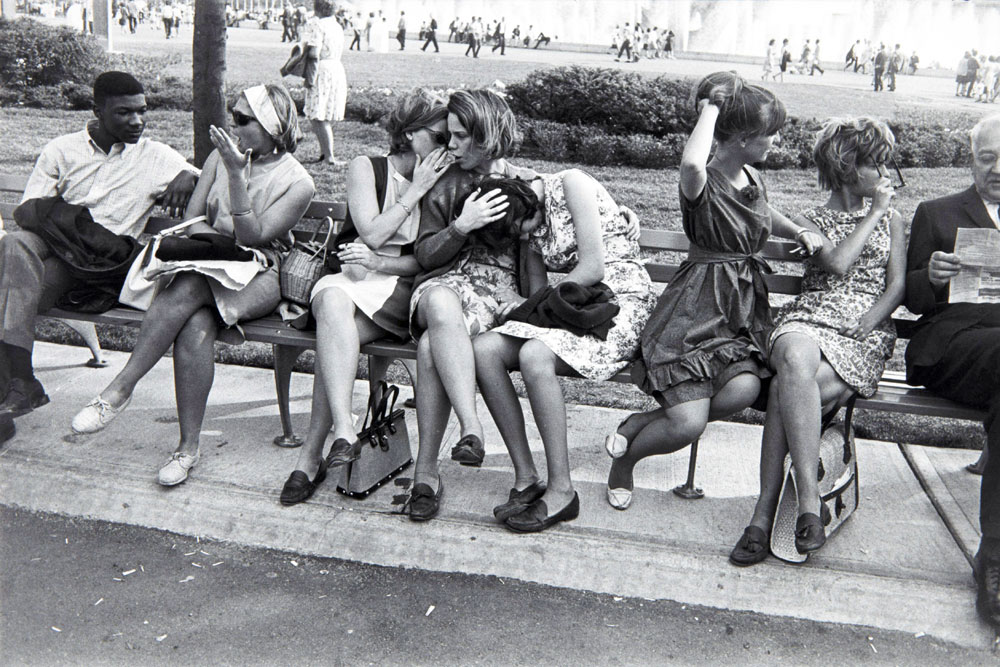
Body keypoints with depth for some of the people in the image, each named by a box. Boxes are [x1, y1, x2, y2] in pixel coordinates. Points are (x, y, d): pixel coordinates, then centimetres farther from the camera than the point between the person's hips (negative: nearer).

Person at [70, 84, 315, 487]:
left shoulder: (297, 183, -4)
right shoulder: (222, 155, 12)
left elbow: (252, 238, -14)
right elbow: (192, 217, 10)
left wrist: (237, 175, -21)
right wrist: (219, 243, -11)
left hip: (258, 276, -4)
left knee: (189, 288, -36)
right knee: (196, 325, -32)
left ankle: (121, 388, -29)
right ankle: (188, 446, -27)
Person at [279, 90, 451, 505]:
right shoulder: (365, 168, 9)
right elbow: (372, 234, -5)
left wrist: (381, 263, -12)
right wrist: (415, 191, -3)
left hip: (402, 291, 0)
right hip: (351, 280, 1)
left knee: (333, 334, -31)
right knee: (333, 299, -37)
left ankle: (311, 455, -28)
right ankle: (344, 432, -46)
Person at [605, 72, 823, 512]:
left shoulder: (753, 178, 12)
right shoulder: (703, 182, -12)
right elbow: (691, 164, -40)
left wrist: (800, 232, 16)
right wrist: (710, 108, -22)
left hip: (744, 309, 7)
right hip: (696, 310, -7)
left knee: (744, 389, -25)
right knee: (689, 424, -19)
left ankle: (641, 424, -2)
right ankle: (624, 460, 15)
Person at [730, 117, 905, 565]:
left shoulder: (892, 221, 22)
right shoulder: (809, 221, 17)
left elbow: (897, 287, 10)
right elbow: (837, 263, -4)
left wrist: (861, 328, -8)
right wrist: (874, 213, 6)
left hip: (867, 333, 0)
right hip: (808, 320, 0)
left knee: (788, 389, -34)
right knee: (795, 361, -40)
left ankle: (765, 513, -34)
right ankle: (809, 499, -40)